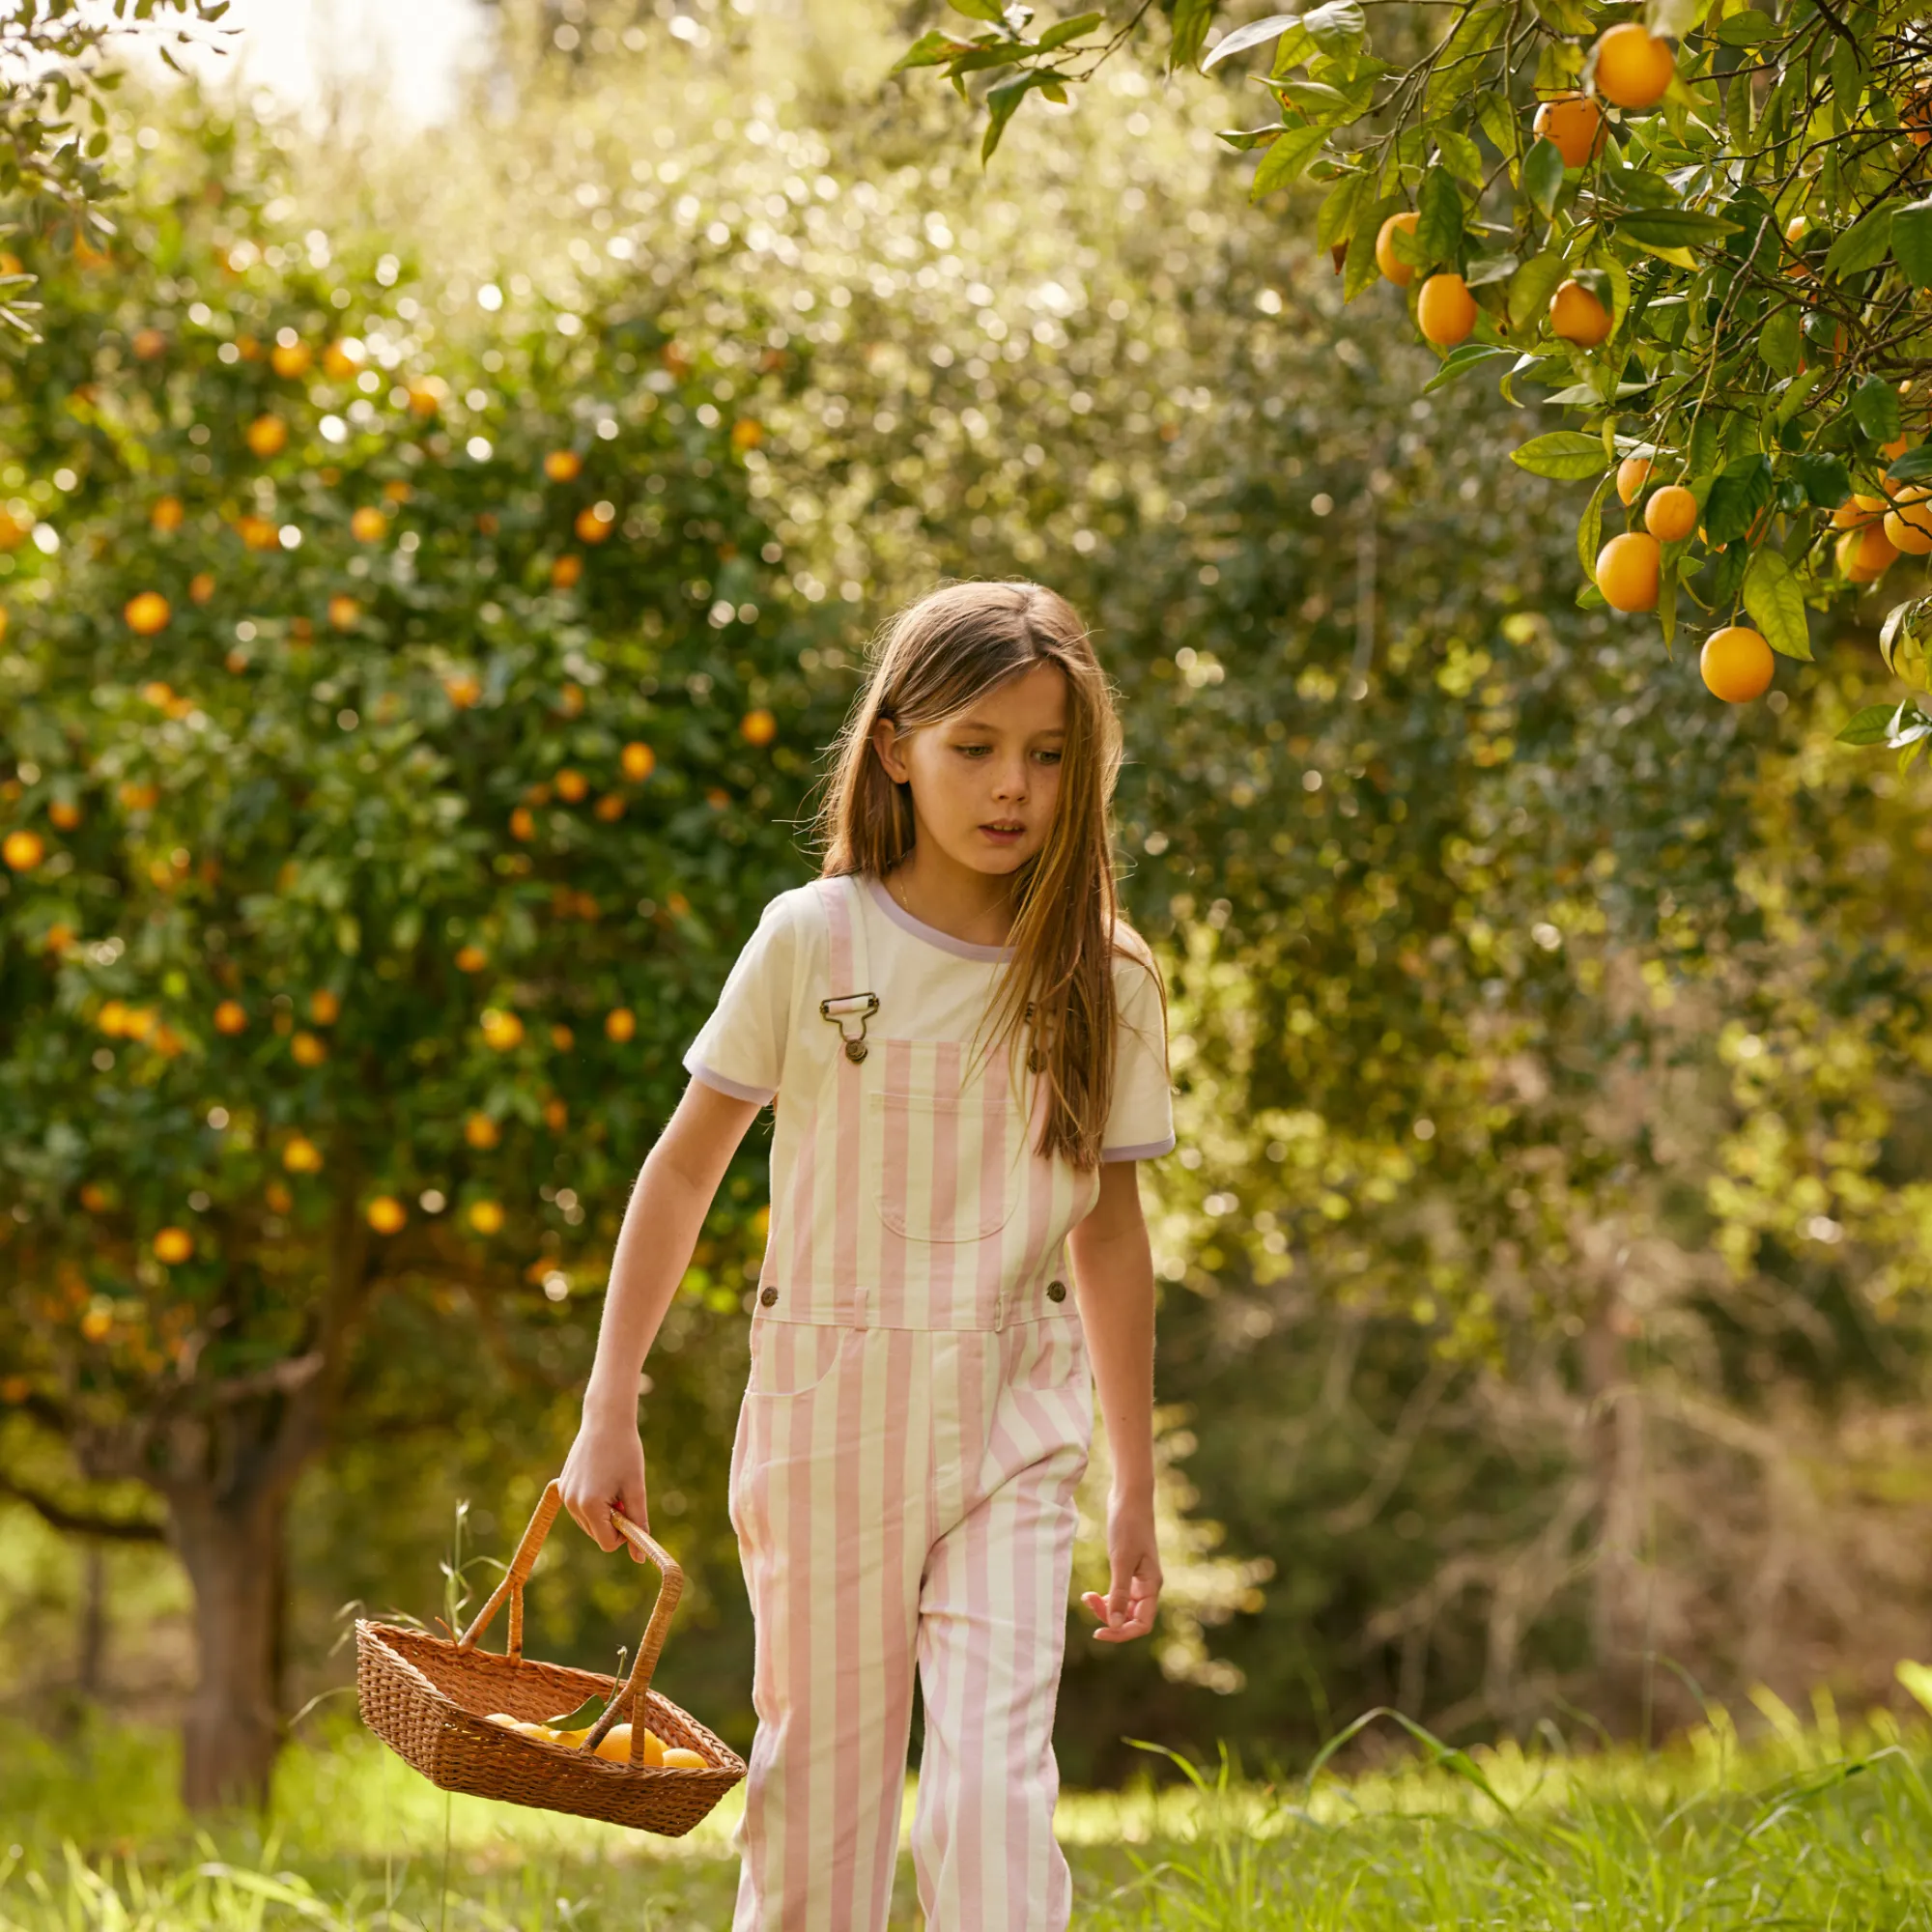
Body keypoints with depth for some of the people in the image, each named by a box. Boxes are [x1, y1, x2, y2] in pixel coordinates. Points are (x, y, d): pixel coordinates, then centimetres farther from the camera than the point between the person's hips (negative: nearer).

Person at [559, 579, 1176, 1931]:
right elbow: (686, 1169, 3)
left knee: (997, 1789, -13)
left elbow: (1110, 1225, 10)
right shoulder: (813, 941, -4)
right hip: (830, 1408, 0)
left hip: (1014, 1421, 0)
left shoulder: (1105, 980, 1)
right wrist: (609, 1410, 2)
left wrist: (1137, 1487, 13)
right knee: (819, 1786, 7)